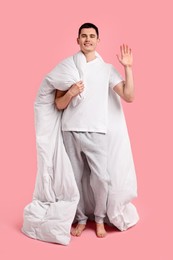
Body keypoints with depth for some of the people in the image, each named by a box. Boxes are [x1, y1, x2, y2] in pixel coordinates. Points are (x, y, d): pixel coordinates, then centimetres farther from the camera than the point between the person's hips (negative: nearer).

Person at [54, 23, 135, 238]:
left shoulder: (107, 68, 7)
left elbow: (128, 96, -1)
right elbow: (59, 105, 8)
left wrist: (128, 68, -5)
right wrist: (71, 93, -11)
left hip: (96, 132, -1)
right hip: (70, 131, 2)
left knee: (100, 178, -7)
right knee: (75, 178, 6)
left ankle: (100, 219, 17)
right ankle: (81, 219, 24)